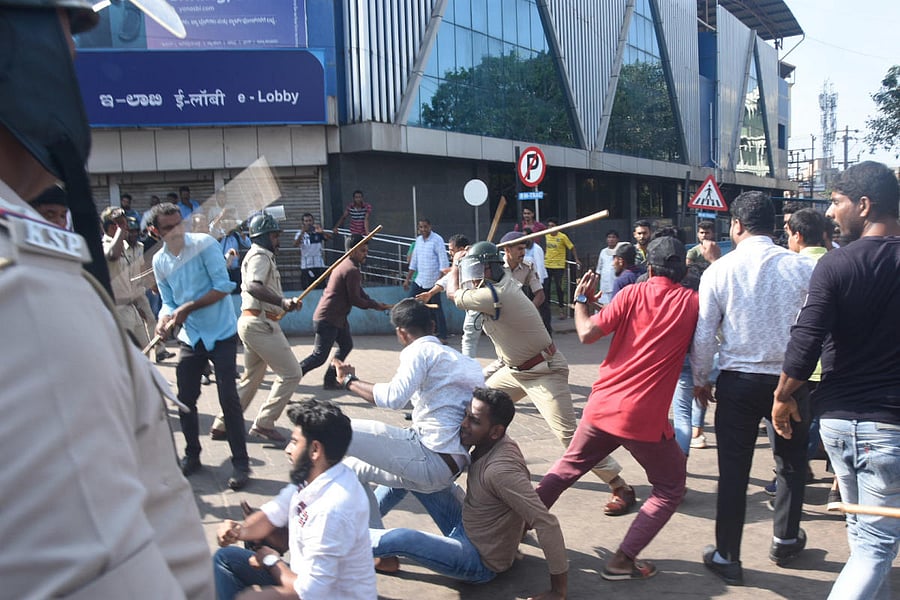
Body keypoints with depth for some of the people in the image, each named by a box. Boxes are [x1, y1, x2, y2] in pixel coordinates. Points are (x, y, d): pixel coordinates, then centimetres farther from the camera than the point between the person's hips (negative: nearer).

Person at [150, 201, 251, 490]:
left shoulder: (204, 244, -13)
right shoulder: (159, 261, 3)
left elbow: (223, 285, -18)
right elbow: (168, 301, 6)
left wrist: (188, 308, -22)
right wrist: (164, 318, -17)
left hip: (221, 333, -5)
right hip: (190, 336, 5)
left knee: (228, 398, -8)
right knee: (185, 399, 9)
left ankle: (240, 463, 2)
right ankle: (192, 455, 29)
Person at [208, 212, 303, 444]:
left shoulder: (258, 256, 22)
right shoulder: (260, 255, -10)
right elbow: (253, 286, -28)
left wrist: (286, 304, 20)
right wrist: (282, 301, -40)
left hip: (251, 322, 11)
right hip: (261, 323, -11)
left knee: (251, 378, 18)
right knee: (291, 373, -8)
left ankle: (222, 425, 21)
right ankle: (264, 423, -5)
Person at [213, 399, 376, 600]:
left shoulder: (332, 509, -34)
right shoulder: (309, 477, -7)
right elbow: (271, 515, 8)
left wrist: (272, 560, -11)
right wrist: (239, 531, -14)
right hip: (312, 578, 9)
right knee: (226, 558, 12)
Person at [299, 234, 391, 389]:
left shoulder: (344, 265, 14)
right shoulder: (352, 270, -19)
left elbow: (359, 292, 19)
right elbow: (354, 299, -17)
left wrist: (376, 304, 10)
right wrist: (374, 305, -3)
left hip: (337, 318, 11)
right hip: (328, 319, -11)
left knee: (346, 345, 17)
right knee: (320, 356, -6)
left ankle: (330, 380, 20)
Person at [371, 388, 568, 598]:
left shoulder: (502, 469, -33)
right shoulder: (486, 446, -7)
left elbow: (547, 523, -33)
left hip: (479, 562, -9)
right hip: (463, 527, 9)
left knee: (403, 540, -28)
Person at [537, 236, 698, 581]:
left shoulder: (633, 293, 1)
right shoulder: (692, 301, -1)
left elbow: (587, 334, -4)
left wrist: (581, 301, 11)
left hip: (602, 406, 3)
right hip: (646, 418, -3)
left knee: (566, 468, 25)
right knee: (671, 488, 17)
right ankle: (623, 561, 6)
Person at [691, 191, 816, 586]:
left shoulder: (718, 271, -7)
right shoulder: (802, 268, -6)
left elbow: (703, 335, -4)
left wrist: (700, 380, 9)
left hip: (738, 381, -1)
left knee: (733, 470, 8)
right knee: (791, 462, 22)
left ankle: (727, 556, 16)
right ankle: (785, 541, 37)